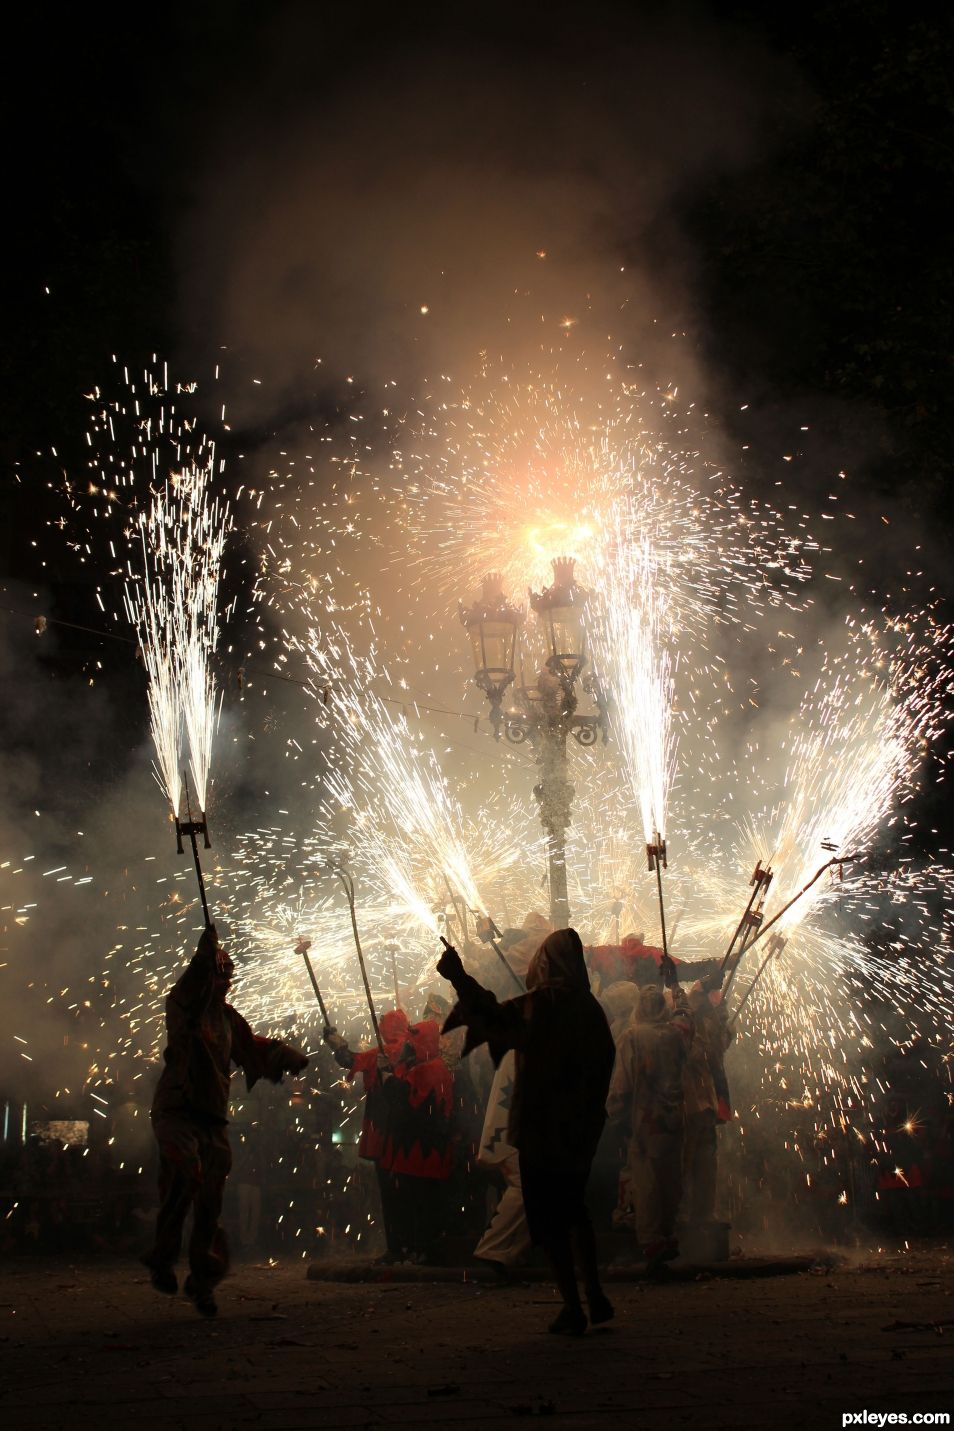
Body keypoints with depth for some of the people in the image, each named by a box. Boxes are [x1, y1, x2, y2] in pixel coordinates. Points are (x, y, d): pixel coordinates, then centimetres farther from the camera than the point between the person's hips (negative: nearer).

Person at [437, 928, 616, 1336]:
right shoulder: (590, 1009, 5)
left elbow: (495, 1020, -26)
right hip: (580, 1130, 6)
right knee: (575, 1210, 23)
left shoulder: (541, 1003, -16)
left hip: (541, 1129, -6)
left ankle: (573, 1308, -1)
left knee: (550, 1221, 0)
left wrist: (460, 979, -21)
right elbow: (604, 1065, 11)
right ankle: (595, 1295, 21)